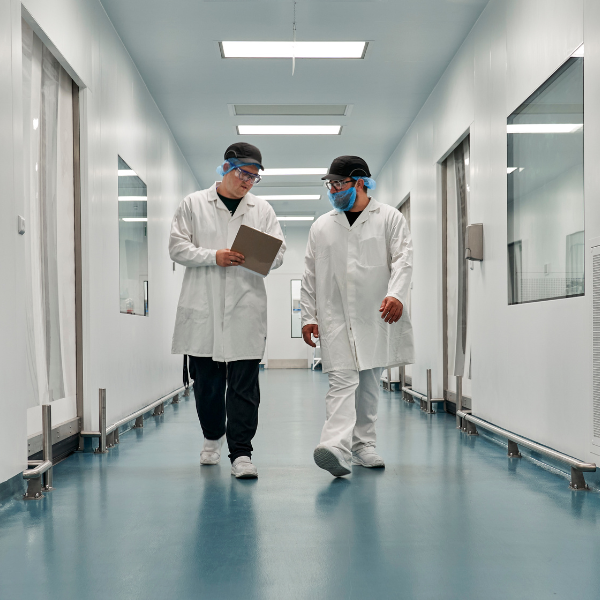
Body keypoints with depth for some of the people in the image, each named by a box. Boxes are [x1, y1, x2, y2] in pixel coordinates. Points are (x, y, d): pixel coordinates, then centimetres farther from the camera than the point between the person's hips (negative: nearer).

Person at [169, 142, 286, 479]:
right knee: (206, 381, 9)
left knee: (244, 385, -5)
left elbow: (278, 252, 8)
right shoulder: (194, 204, 9)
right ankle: (213, 437, 32)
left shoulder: (262, 209, 13)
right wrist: (213, 257, -13)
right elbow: (178, 247, 2)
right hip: (203, 308, 0)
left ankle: (241, 453, -1)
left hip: (246, 309, 0)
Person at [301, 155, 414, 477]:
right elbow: (310, 275, 13)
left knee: (368, 382, 8)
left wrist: (396, 294, -21)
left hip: (376, 316, 0)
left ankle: (364, 445, 18)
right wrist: (308, 316, 7)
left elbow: (402, 258, -4)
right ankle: (337, 447, -26)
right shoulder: (321, 226, 14)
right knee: (342, 380, -13)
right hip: (335, 317, 0)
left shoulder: (389, 218, 7)